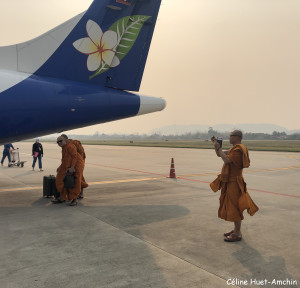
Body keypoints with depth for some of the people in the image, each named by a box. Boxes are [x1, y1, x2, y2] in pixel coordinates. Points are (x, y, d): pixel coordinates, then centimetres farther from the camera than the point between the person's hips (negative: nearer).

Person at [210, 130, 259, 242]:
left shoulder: (238, 149, -17)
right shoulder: (234, 148, 16)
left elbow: (227, 160, -28)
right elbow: (219, 154, 20)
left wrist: (218, 147, -20)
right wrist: (216, 145, 7)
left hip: (234, 182, -11)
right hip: (230, 182, 11)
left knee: (234, 207, -4)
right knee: (232, 207, 16)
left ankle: (237, 234, 4)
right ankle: (236, 230, 28)